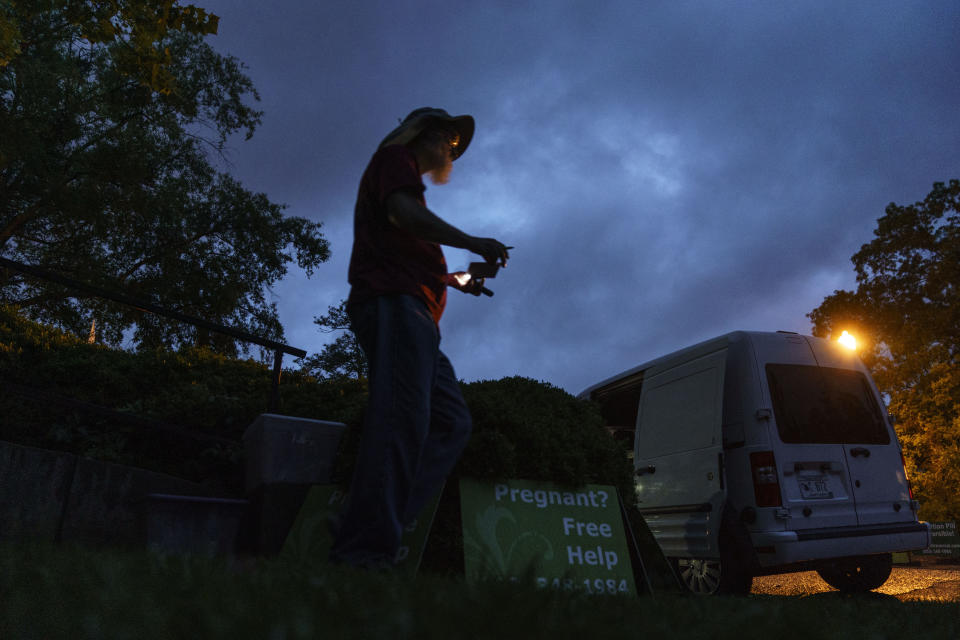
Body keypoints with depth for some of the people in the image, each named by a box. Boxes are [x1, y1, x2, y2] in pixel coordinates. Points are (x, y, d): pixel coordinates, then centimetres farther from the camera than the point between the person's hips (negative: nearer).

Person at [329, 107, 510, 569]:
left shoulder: (402, 170, 38)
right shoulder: (396, 157, 11)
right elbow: (402, 211, -12)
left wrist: (457, 280, 27)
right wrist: (471, 242, -13)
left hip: (413, 315, 10)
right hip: (393, 303, -10)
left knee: (452, 422, 0)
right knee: (402, 417, -21)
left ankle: (360, 528, -6)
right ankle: (365, 549, -22)